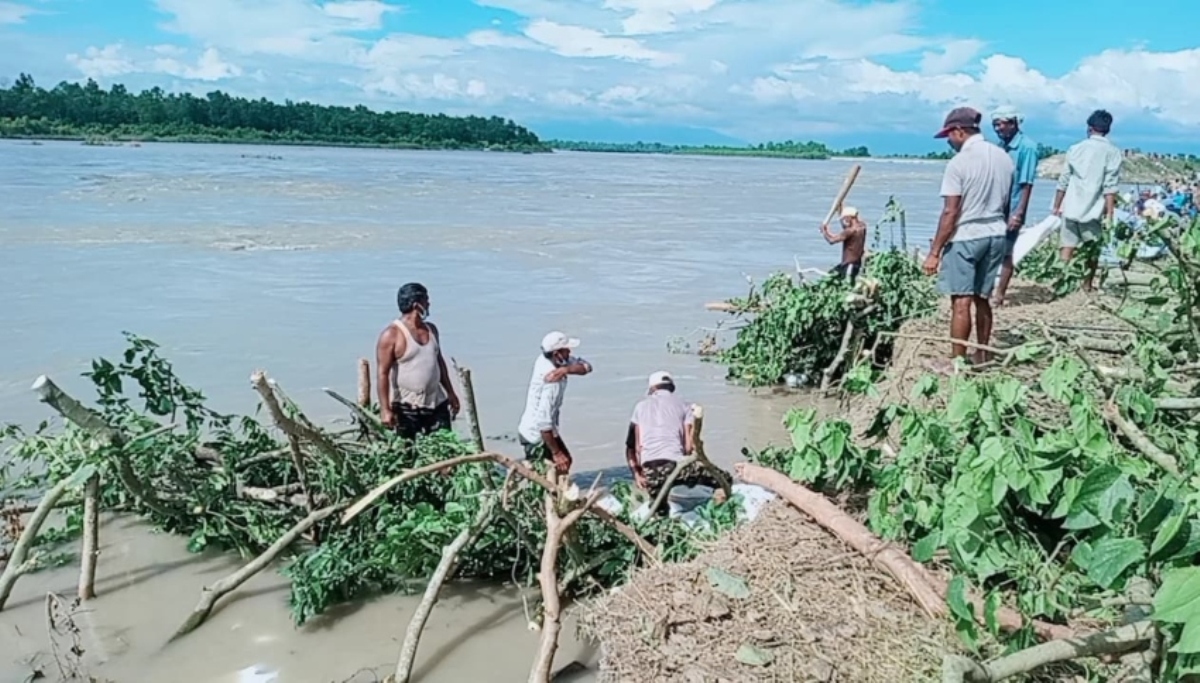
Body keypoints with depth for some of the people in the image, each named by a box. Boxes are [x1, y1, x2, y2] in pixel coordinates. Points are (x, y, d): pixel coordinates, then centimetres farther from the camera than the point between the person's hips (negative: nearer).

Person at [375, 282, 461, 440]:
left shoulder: (431, 329, 11)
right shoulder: (392, 335, -11)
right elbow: (383, 373, -14)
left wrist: (450, 392, 21)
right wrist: (385, 409, -20)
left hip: (436, 403, 6)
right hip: (406, 407, -6)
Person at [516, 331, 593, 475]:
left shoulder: (544, 360, -5)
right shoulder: (552, 381, -30)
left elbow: (586, 366, -6)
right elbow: (543, 420, -33)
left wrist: (566, 369, -28)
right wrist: (556, 453, -26)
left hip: (531, 429, 10)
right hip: (537, 434, -10)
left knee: (565, 461, 23)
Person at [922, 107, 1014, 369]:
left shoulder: (959, 162, -14)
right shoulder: (1003, 157, 7)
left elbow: (950, 213, -17)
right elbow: (1006, 203, 13)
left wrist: (935, 252, -13)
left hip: (965, 238, -7)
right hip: (995, 236, 7)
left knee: (961, 303, -3)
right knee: (982, 299, 15)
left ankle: (957, 363, 2)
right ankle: (981, 356, 23)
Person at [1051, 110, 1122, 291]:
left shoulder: (1076, 148, 6)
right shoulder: (1113, 152, -2)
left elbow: (1064, 181, 7)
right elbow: (1110, 186, -10)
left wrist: (1057, 206, 15)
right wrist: (1109, 213, -9)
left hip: (1071, 208, 2)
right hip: (1093, 210, -2)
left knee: (1067, 247, 6)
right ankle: (1087, 285, 17)